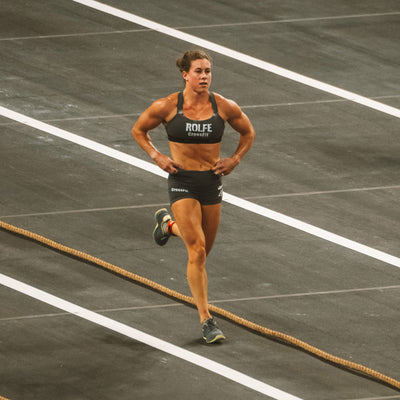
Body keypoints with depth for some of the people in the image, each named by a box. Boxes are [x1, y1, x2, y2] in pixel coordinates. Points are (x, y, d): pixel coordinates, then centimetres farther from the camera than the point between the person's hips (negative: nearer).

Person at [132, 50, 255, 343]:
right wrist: (157, 157, -7)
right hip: (182, 182, -3)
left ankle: (169, 224, 50)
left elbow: (248, 132, 13)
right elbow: (139, 130, 7)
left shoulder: (224, 107, -4)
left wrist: (234, 160, 0)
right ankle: (206, 320, -5)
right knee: (197, 251, -12)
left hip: (212, 181, 3)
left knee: (203, 249, 18)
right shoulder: (167, 107, -9)